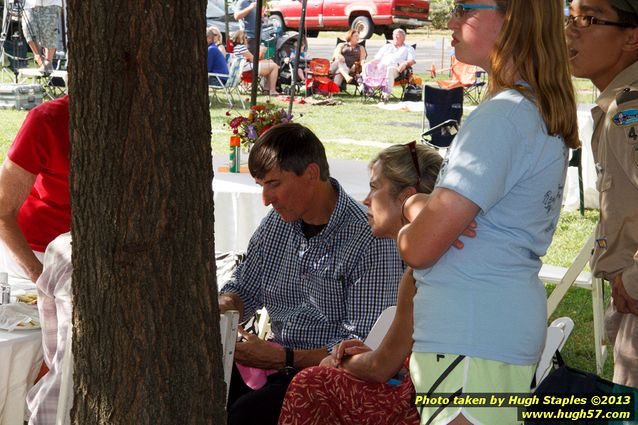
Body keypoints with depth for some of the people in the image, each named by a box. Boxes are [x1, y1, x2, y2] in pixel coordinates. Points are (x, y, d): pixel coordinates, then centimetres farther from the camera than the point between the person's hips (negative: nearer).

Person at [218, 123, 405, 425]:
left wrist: (284, 358, -21)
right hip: (279, 364, 6)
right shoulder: (276, 224, 10)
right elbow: (243, 290, 24)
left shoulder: (370, 240, -13)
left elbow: (365, 348, -15)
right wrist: (223, 307, -1)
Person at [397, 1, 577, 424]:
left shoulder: (504, 116, -18)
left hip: (472, 340, -10)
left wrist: (413, 205, 3)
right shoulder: (545, 113, 12)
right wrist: (428, 208, -2)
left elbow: (418, 249, -19)